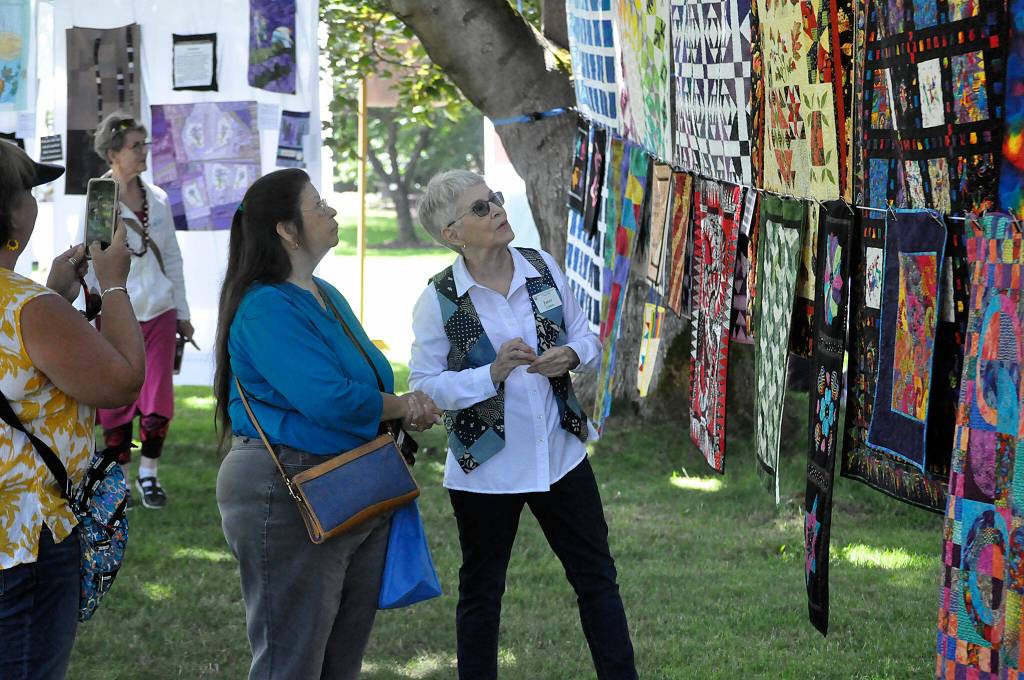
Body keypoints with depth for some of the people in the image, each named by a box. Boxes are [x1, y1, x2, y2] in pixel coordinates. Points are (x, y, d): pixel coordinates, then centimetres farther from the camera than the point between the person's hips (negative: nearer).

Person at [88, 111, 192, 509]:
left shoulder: (158, 199, 6)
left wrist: (182, 313, 13)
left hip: (159, 312, 3)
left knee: (158, 401, 1)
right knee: (116, 401, 4)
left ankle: (149, 475, 16)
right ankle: (120, 480, 17)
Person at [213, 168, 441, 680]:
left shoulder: (326, 297, 14)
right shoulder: (267, 309, -17)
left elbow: (367, 383, 20)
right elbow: (329, 400, -26)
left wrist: (408, 411, -2)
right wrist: (404, 407, -10)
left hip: (359, 498, 10)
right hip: (289, 496, -10)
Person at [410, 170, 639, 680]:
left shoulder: (542, 268, -1)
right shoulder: (438, 300, -12)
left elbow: (586, 339, 9)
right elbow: (423, 385, -11)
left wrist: (570, 356, -13)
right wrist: (492, 374, -23)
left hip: (560, 455, 4)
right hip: (485, 468, -4)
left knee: (597, 578, 10)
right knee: (481, 592, 11)